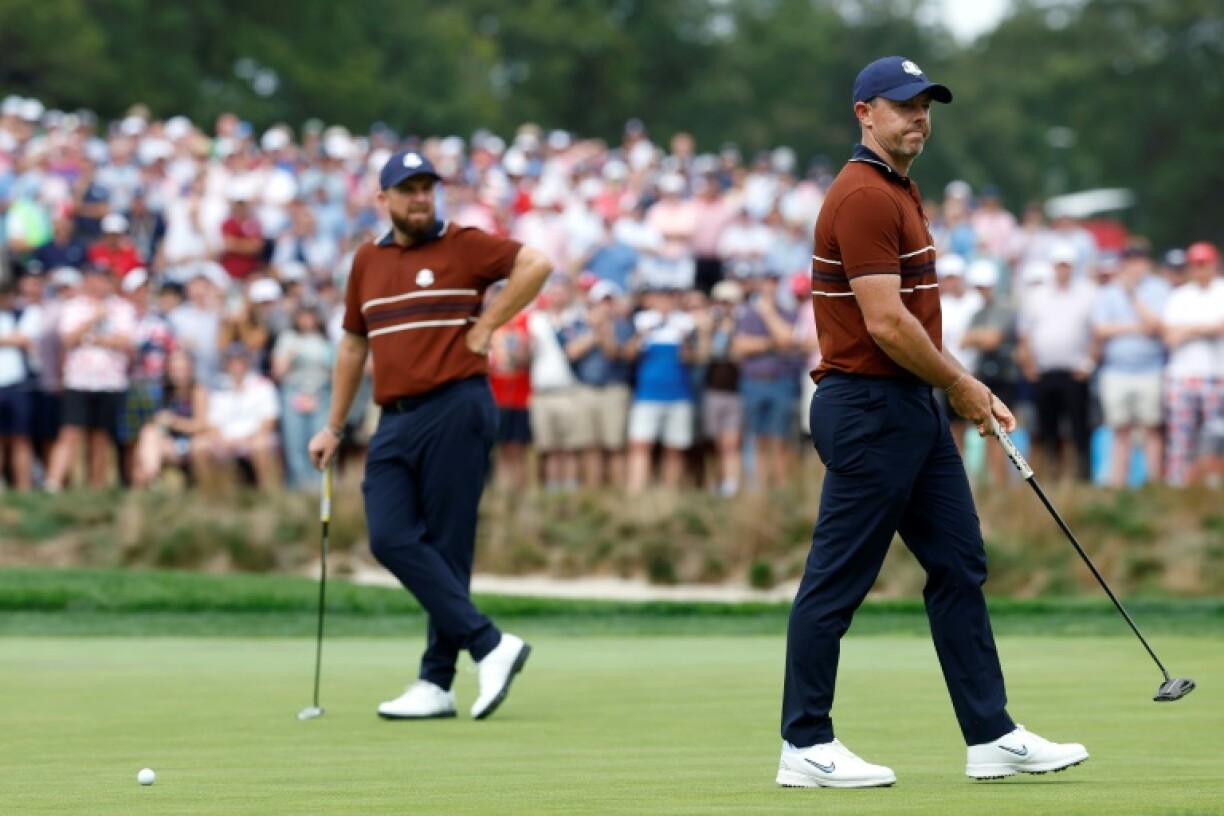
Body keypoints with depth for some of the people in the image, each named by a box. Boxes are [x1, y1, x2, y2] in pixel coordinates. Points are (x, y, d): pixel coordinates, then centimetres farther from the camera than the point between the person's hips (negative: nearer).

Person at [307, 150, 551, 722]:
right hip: (395, 418, 6)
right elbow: (353, 345, 24)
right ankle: (490, 645, -8)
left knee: (445, 546, -5)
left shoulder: (463, 245, 1)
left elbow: (536, 265, -10)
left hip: (455, 409, -6)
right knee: (390, 538, -9)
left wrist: (485, 326, -8)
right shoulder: (367, 261, 17)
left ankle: (437, 682, 0)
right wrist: (334, 427, 24)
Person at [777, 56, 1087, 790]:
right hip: (868, 408, -10)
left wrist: (971, 391, 13)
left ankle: (992, 737, 12)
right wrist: (960, 385, -9)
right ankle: (806, 747, 3)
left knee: (959, 565, 9)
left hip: (914, 409, 10)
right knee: (838, 580, -3)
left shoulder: (902, 192, 16)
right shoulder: (863, 197, -16)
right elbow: (885, 323, -22)